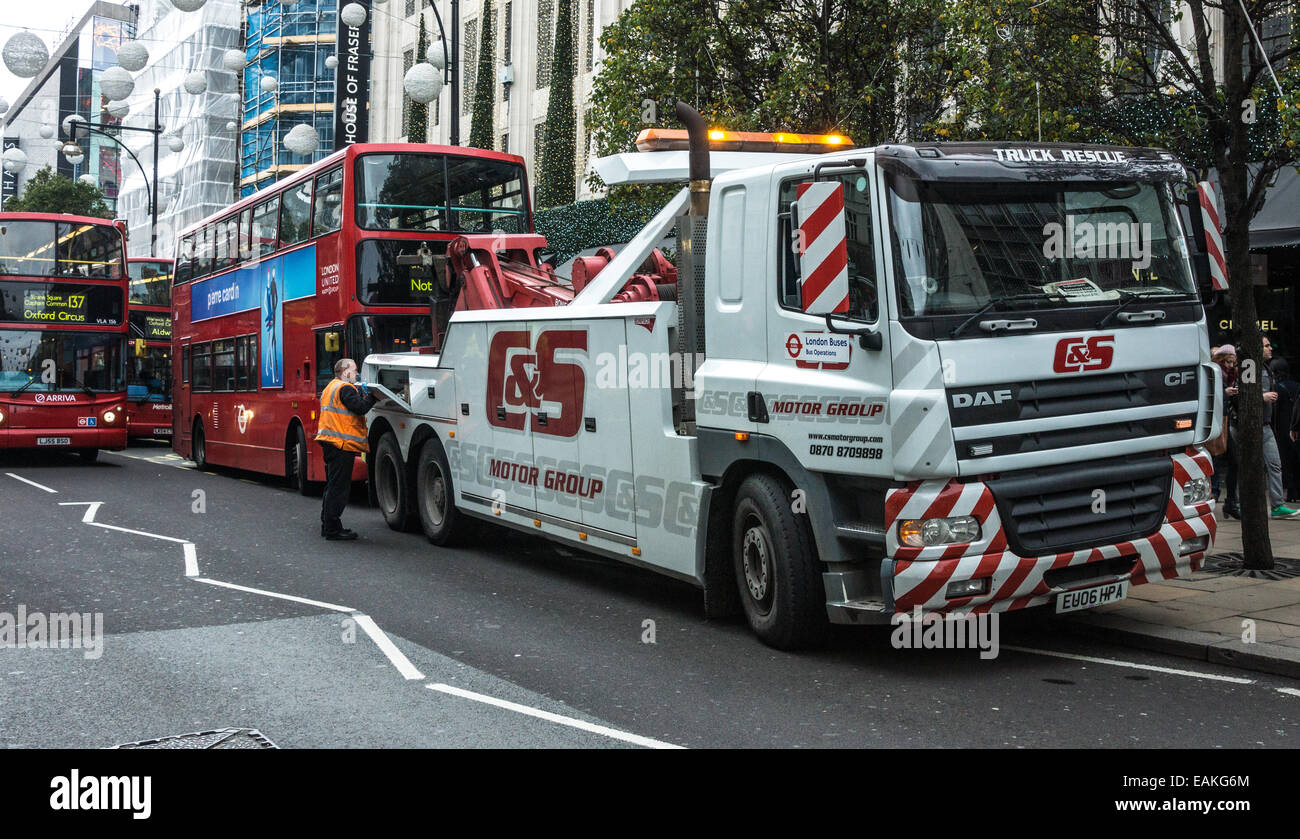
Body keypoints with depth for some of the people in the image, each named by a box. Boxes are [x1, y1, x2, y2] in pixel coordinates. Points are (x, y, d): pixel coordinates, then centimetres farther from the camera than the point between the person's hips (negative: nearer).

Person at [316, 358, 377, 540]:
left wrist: (361, 392, 11)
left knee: (332, 486, 17)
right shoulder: (345, 388, -12)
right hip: (342, 443, -10)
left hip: (330, 443, 10)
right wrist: (371, 395, -6)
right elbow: (360, 408, -20)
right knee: (339, 487, -7)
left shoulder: (330, 387, 21)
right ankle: (333, 528, -6)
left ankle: (327, 525, 22)